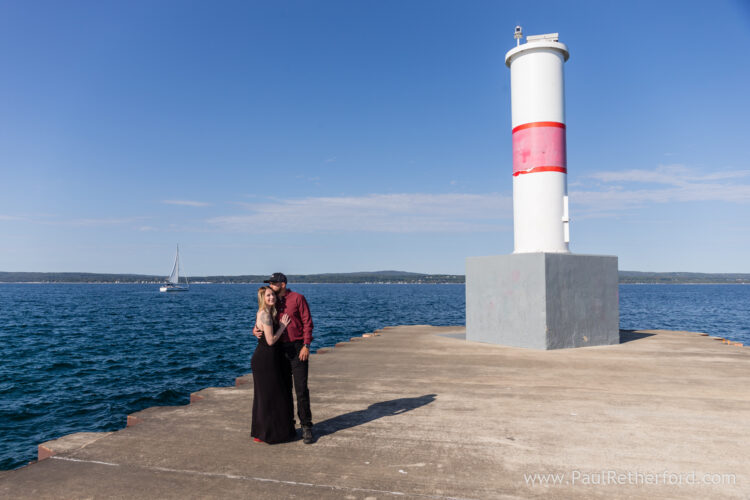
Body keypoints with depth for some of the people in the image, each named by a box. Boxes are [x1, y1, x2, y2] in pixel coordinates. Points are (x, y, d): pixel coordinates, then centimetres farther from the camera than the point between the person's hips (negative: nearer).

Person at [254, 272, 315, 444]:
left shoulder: (298, 298, -6)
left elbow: (307, 322, -8)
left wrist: (306, 346, -15)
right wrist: (256, 330, -10)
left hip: (297, 349, -5)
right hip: (280, 350, 5)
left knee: (301, 389, -6)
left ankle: (306, 427, 3)